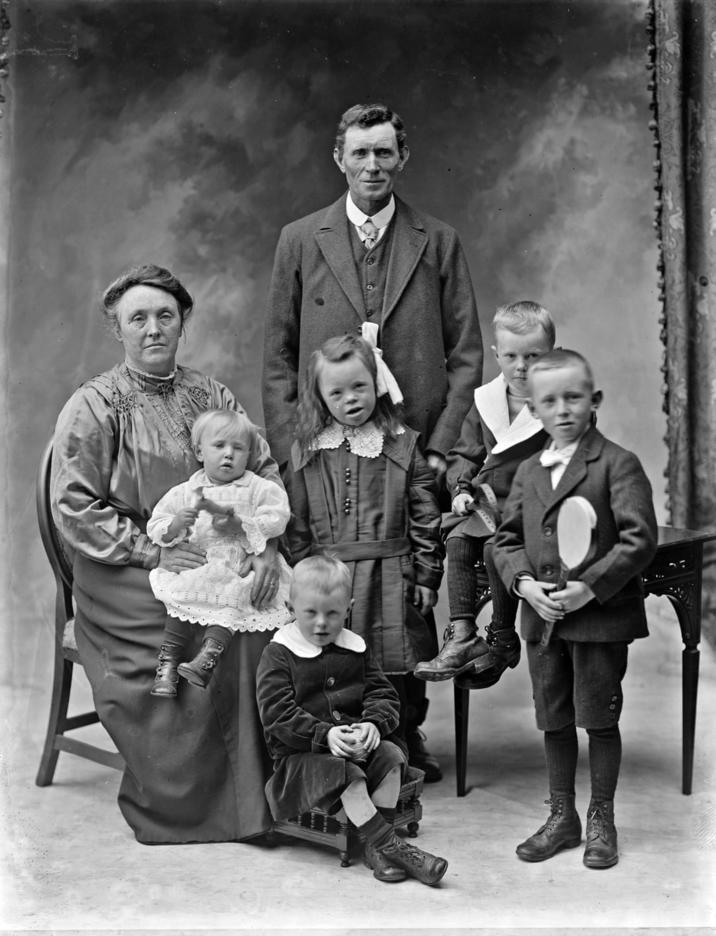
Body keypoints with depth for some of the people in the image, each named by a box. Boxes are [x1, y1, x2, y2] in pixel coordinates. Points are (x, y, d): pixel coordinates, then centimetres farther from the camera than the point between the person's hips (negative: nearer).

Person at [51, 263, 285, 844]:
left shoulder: (210, 396, 12)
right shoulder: (94, 406, -1)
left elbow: (265, 471, 9)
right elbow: (73, 508, -7)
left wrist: (266, 546, -8)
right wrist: (154, 552, -15)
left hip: (213, 563, 4)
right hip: (126, 578, -4)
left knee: (263, 630, -20)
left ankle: (248, 791, -2)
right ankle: (171, 804, -3)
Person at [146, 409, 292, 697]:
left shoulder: (261, 489, 7)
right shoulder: (184, 492, 12)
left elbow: (275, 520, -7)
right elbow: (155, 528, 8)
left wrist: (238, 524, -17)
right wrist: (176, 525, -14)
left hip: (242, 571, -1)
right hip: (196, 568, 2)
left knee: (230, 598, -28)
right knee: (182, 597, -23)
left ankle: (209, 655, -41)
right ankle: (167, 662, -23)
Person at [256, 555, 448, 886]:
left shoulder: (356, 649, 10)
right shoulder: (278, 654, -6)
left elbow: (383, 694, 8)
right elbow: (277, 713, -15)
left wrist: (373, 723, -16)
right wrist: (324, 734, -27)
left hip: (357, 744, 5)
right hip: (300, 756, -5)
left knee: (391, 755, -22)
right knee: (347, 775, -32)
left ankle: (376, 847, -19)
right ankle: (390, 846, -28)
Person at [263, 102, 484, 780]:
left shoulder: (439, 243, 8)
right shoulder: (300, 241, 8)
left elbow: (465, 354, 7)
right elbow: (277, 354, 8)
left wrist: (440, 445, -2)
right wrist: (288, 445, 0)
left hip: (414, 450, 0)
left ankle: (407, 735, 21)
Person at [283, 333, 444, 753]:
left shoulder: (403, 446, 3)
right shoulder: (306, 452, 7)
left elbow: (425, 518, 4)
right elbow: (297, 526, 8)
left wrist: (427, 577, 2)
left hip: (389, 580, -1)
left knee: (391, 682, 4)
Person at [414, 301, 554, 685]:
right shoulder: (485, 401, 10)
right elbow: (463, 454, 16)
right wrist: (461, 489, -1)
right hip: (489, 501, 5)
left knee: (497, 546, -25)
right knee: (457, 539, -18)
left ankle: (502, 640, -7)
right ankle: (461, 635, -16)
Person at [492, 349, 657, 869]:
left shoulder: (618, 464, -7)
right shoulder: (528, 472, 10)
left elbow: (639, 539, -14)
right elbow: (507, 539, 10)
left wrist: (591, 586, -21)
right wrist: (525, 583, -9)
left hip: (601, 616, -5)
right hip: (542, 617, 5)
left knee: (600, 720, 6)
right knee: (554, 722, 14)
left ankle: (601, 820, 24)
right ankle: (562, 817, 30)